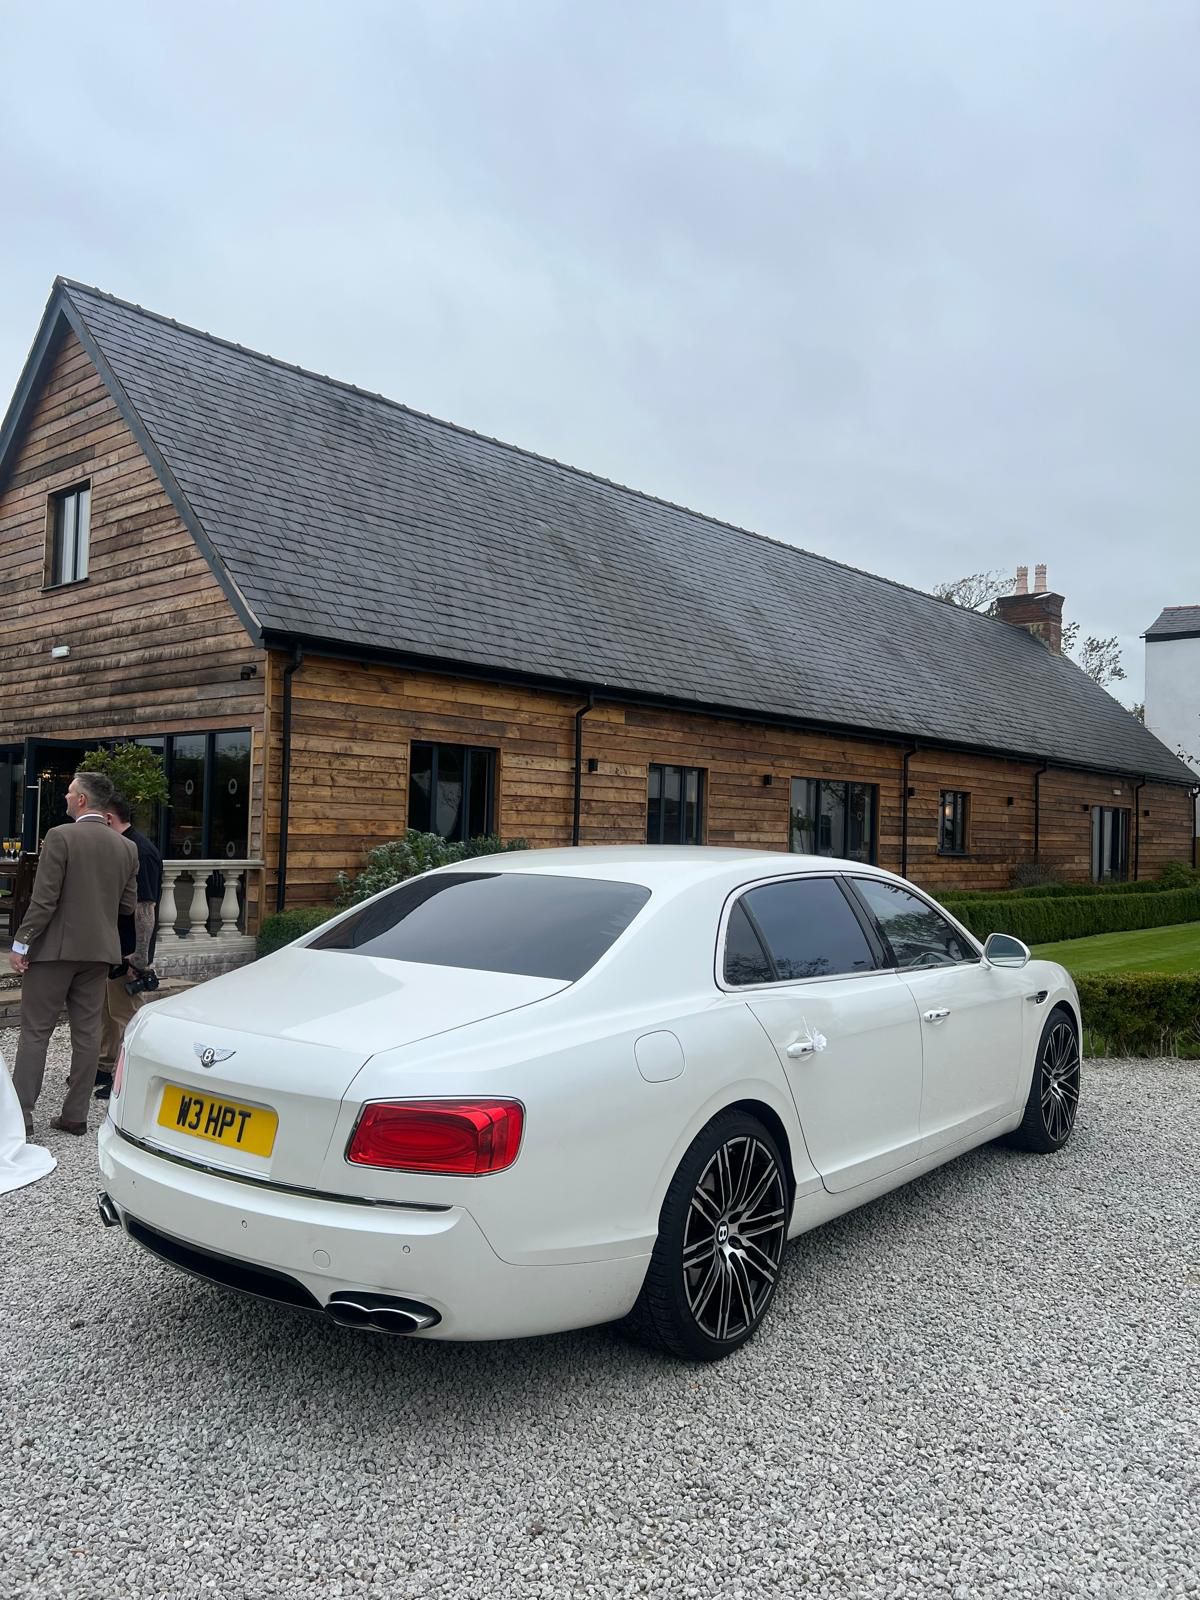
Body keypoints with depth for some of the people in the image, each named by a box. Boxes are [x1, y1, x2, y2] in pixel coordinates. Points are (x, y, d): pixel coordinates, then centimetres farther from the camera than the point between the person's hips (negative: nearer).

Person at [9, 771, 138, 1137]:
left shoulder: (60, 837, -11)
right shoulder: (127, 847, 4)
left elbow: (43, 900, -14)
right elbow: (128, 906, 8)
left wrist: (20, 944, -7)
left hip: (55, 947, -5)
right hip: (99, 950, 5)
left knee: (34, 1031, 4)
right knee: (87, 1032, 9)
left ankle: (21, 1114, 5)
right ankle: (75, 1114, 12)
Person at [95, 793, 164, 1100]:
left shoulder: (140, 851, -20)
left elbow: (146, 906, -23)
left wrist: (140, 956, -25)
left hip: (128, 951, -10)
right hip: (109, 948, 10)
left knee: (125, 1015, -1)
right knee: (106, 1011, 19)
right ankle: (105, 1068, 32)